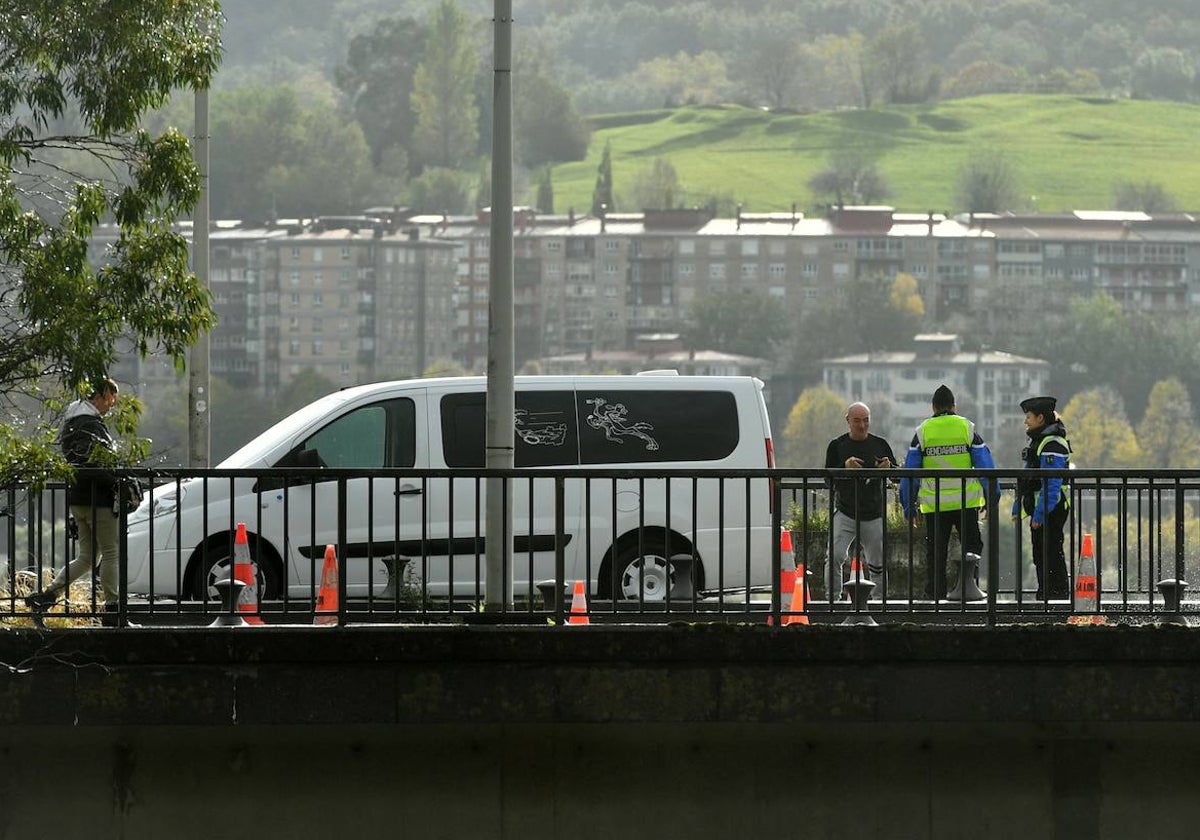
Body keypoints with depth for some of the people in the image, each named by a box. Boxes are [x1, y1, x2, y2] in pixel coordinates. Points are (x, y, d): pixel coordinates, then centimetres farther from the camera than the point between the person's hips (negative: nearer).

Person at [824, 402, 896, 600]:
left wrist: (889, 468, -14)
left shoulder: (880, 445, 7)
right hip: (845, 513, -2)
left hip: (874, 515, 2)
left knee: (877, 564, 6)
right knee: (835, 557, -17)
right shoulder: (837, 446, 3)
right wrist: (845, 468, -21)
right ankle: (833, 598, -9)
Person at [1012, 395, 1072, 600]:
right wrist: (1017, 507, 22)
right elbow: (1026, 479, 24)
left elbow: (1051, 484, -23)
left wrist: (1040, 513, -26)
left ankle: (1058, 591, -6)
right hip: (1040, 509, 11)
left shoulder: (1052, 445, -16)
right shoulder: (1038, 441, 18)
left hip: (1051, 510, -11)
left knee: (1051, 552, -8)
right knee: (1040, 553, 12)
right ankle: (1044, 593, 17)